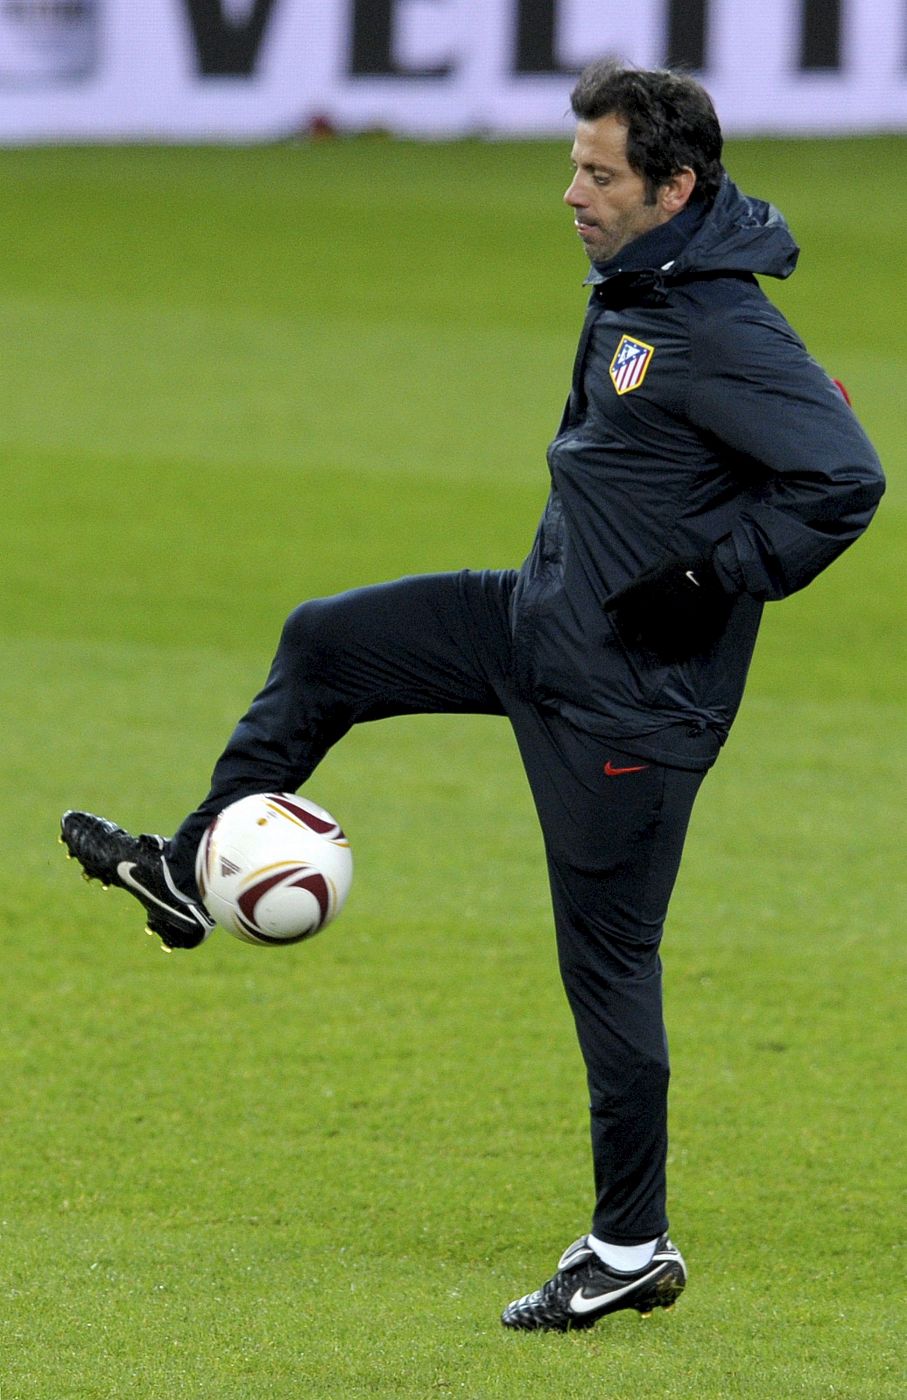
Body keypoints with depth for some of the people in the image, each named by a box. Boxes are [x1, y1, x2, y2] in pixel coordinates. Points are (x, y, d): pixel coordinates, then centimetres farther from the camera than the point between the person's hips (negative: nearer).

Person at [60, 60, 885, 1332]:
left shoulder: (724, 335, -24)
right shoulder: (627, 297, 5)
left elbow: (845, 478, -30)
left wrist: (712, 582, -26)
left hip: (628, 693, -10)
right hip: (545, 622, 10)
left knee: (608, 962, -2)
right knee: (323, 643, 16)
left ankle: (633, 1246, 8)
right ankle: (194, 873, 28)